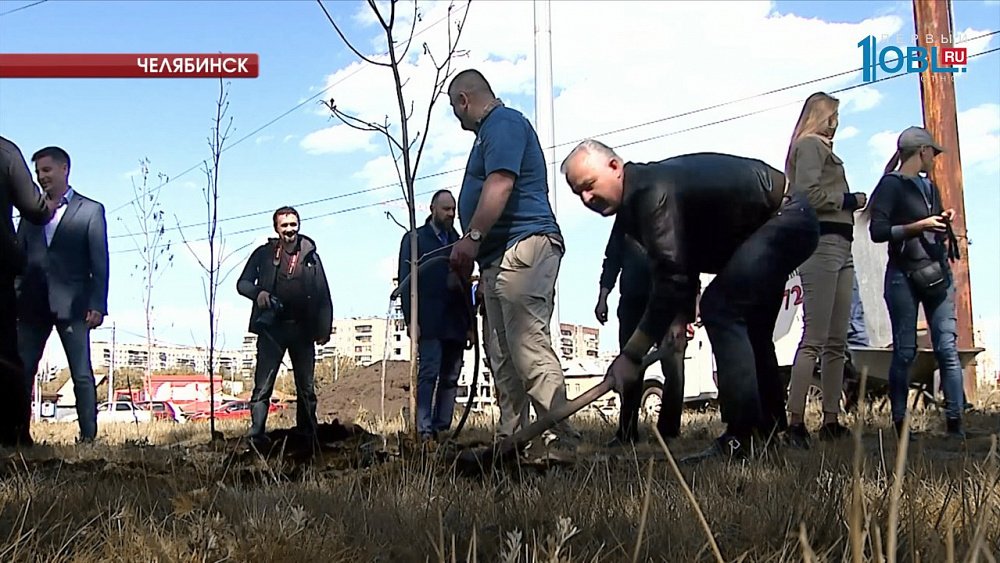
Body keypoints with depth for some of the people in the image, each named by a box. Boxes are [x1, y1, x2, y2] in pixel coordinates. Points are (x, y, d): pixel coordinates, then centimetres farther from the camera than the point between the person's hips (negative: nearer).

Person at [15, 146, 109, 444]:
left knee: (82, 374, -4)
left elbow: (99, 263, 0)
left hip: (72, 304, -4)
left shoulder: (90, 210, 5)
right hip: (33, 303, 4)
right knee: (21, 371, 1)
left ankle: (88, 435, -2)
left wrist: (97, 305, -8)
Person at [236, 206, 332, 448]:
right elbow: (243, 283, 7)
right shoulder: (264, 254, 5)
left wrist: (324, 328, -1)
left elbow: (324, 296, 7)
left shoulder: (310, 256, 8)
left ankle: (308, 436, 17)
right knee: (263, 386, -8)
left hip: (302, 330, 2)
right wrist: (258, 293, -15)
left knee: (306, 388, 8)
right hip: (271, 328, -2)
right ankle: (256, 436, -8)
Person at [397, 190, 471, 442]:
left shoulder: (457, 241, 19)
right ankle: (425, 430, -15)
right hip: (430, 321, -5)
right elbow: (406, 279, -1)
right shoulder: (415, 238, 7)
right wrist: (411, 319, -11)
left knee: (451, 378, 2)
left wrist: (470, 321, 10)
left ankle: (443, 428, 3)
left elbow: (465, 281, 16)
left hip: (456, 322, 5)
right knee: (428, 374, -12)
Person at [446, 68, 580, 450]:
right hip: (501, 258, 11)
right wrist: (472, 249, 30)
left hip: (524, 246, -11)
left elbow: (500, 183, -21)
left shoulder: (503, 123, -5)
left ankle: (562, 439, -18)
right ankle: (511, 441, 12)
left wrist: (472, 238, -24)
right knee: (506, 358, 9)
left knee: (529, 347, -17)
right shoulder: (493, 129, 27)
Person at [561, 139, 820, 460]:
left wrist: (630, 356, -32)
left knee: (720, 308, -21)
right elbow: (683, 268, 11)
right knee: (749, 327, 17)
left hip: (785, 218, -11)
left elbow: (671, 280, -33)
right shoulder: (636, 203, 5)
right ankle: (771, 429, 29)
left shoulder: (653, 192, -27)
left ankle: (744, 438, -20)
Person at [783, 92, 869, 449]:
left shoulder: (822, 148, 28)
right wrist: (850, 200, -3)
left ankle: (831, 421, 10)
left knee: (836, 342, 7)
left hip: (840, 248, 10)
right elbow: (809, 195, -14)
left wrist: (850, 202, 9)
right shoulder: (810, 144, 0)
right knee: (814, 339, -15)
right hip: (821, 243, -10)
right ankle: (795, 423, -17)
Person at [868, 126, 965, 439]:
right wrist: (920, 226, -14)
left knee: (948, 347, -4)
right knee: (905, 351, -4)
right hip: (904, 275, -6)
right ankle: (899, 423, 2)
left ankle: (955, 422, -4)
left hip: (937, 273, 6)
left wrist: (943, 224, 9)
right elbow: (877, 231, -12)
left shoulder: (929, 188, 20)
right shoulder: (892, 184, -1)